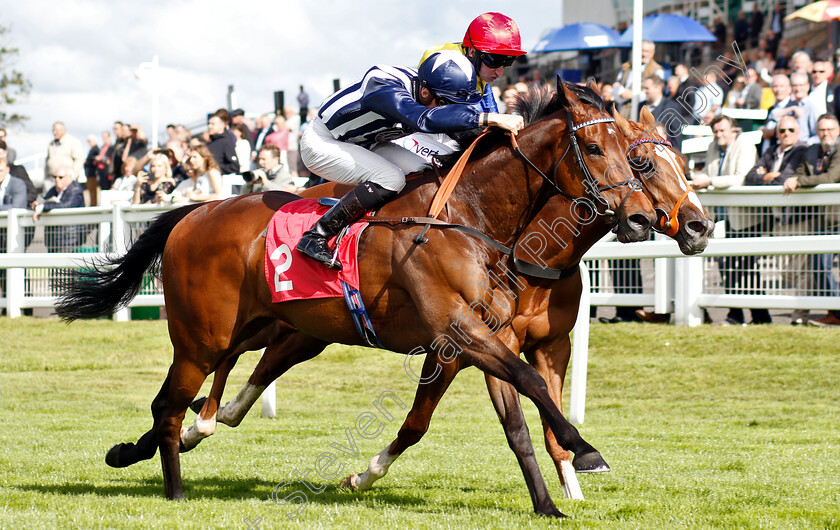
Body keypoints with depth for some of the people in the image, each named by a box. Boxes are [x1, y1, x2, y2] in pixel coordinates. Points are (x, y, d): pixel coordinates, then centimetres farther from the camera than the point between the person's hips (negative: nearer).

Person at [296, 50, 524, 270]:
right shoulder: (386, 89, -38)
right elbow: (425, 119, -56)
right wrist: (493, 118, -60)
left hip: (363, 144, 9)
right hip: (321, 143, -9)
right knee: (390, 180, -28)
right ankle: (316, 236, -23)